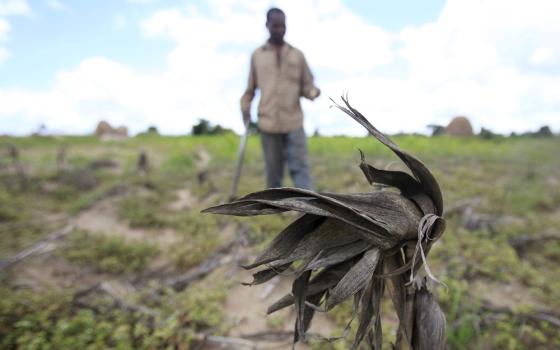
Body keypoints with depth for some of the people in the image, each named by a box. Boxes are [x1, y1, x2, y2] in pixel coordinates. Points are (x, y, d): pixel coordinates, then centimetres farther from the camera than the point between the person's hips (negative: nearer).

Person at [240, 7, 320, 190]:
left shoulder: (297, 55, 9)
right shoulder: (257, 55, 10)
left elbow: (306, 85, 8)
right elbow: (250, 87, 16)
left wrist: (314, 92, -13)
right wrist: (245, 110, 11)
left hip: (294, 122, 0)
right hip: (268, 123, 1)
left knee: (300, 167, -6)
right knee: (273, 171, 8)